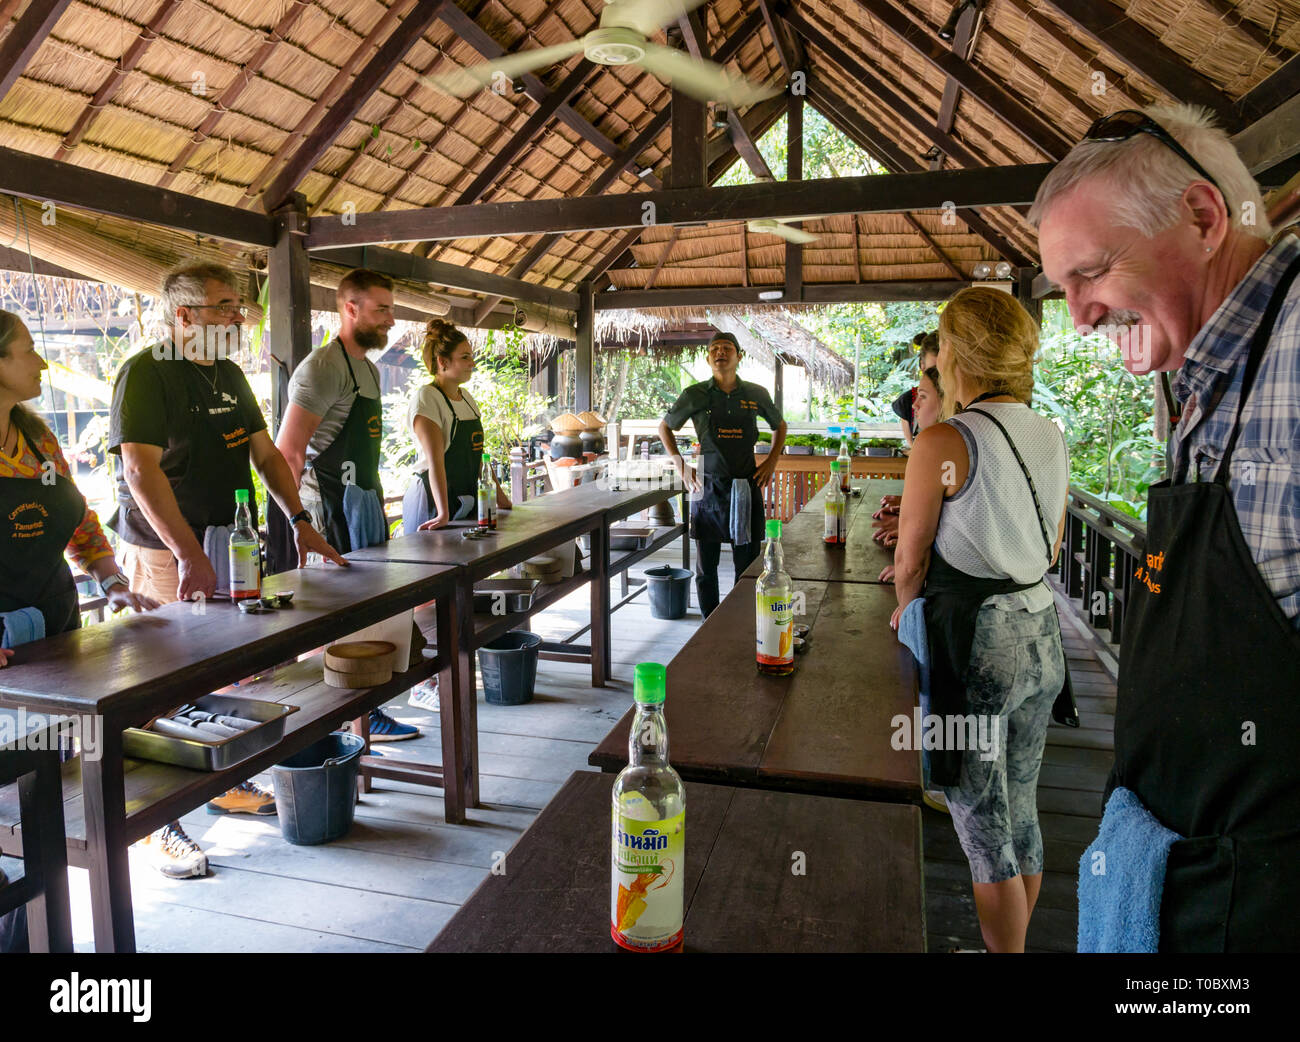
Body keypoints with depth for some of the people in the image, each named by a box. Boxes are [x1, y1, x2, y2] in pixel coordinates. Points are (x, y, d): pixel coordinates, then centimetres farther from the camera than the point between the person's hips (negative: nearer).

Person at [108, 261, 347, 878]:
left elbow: (265, 453, 17)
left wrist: (299, 519, 6)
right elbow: (142, 471, -21)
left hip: (224, 547, 8)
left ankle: (226, 785, 32)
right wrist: (191, 556, -26)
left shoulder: (229, 376, 14)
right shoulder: (145, 374, -11)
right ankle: (160, 825, 10)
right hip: (165, 555, -8)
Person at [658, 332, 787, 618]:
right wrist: (679, 464, 2)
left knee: (748, 566, 5)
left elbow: (780, 426, 21)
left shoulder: (757, 395, 3)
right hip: (707, 488, -1)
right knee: (706, 567, 6)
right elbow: (665, 427, 13)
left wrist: (772, 460, 7)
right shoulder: (694, 395, -1)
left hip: (746, 487, 1)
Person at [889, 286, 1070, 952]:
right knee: (1021, 812, 21)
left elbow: (909, 561, -9)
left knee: (984, 828, 7)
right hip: (1041, 634, 8)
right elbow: (1050, 552, 14)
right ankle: (1015, 941, 39)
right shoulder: (1051, 437, 6)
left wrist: (905, 610, 10)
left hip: (975, 645, -8)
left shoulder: (944, 442, -16)